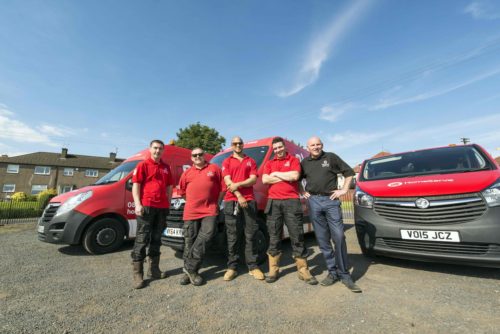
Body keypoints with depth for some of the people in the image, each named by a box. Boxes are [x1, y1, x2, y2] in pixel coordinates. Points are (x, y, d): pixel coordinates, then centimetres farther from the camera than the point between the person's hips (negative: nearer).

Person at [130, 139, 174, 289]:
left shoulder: (166, 167, 15)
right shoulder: (143, 165, 1)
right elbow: (136, 185, -5)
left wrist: (168, 203, 11)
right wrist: (137, 204, -15)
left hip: (162, 207, 5)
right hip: (146, 206, -5)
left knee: (156, 239, 13)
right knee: (142, 239, -2)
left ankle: (154, 269, 25)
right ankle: (138, 274, 7)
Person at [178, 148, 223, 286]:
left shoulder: (214, 168, 7)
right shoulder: (187, 173, 14)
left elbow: (222, 187, 7)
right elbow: (182, 191, 22)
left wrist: (215, 202, 6)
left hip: (210, 211, -2)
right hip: (191, 212, 3)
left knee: (205, 237, -16)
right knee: (189, 242, 8)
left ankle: (190, 268, -2)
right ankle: (189, 271, 22)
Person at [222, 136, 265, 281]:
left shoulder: (251, 161, 15)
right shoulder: (227, 162, 11)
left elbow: (253, 179, 1)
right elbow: (228, 181, -2)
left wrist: (237, 184, -13)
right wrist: (239, 196, -13)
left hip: (249, 200, 1)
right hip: (231, 201, -1)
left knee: (250, 235, 5)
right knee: (232, 236, 4)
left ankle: (253, 266, 15)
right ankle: (231, 267, 14)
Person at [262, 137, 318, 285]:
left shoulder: (294, 160, 8)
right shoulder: (269, 163, 15)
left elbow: (295, 176, -12)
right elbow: (265, 179, -2)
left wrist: (276, 174, -2)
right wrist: (286, 177, -6)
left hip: (291, 201, -2)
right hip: (273, 202, 2)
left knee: (297, 236, 3)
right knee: (274, 237, 8)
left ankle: (303, 270, 13)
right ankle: (273, 270, 19)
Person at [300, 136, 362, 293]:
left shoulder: (331, 157, 6)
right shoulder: (304, 163, 12)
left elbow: (349, 172, 9)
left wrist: (344, 190, 1)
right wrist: (302, 192, 10)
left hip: (331, 200, -2)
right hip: (314, 202, 3)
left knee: (339, 237, -6)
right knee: (322, 239, 6)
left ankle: (344, 274, 8)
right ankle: (333, 271, 19)